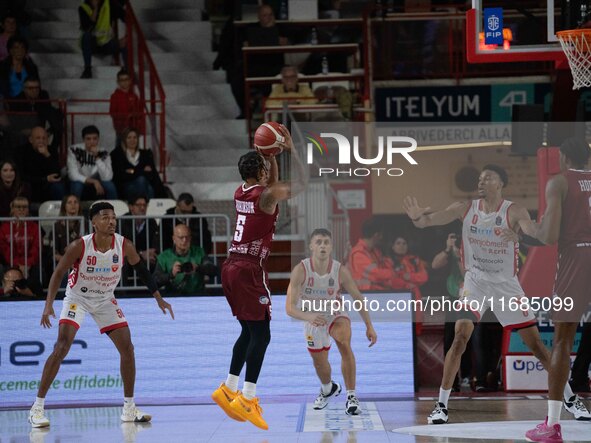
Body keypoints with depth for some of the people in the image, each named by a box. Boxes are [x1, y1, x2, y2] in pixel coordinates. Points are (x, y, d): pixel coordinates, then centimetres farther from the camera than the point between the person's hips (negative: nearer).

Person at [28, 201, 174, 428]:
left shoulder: (124, 246, -16)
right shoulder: (79, 246, -26)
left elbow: (141, 270, 0)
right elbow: (58, 273, -17)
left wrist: (159, 298, 0)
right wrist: (48, 305, -27)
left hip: (105, 301, 4)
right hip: (77, 298, -4)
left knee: (127, 348, -3)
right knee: (61, 347, -19)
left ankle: (129, 409, 10)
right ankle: (37, 408, -14)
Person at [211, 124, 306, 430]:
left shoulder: (240, 193, 12)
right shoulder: (266, 195, -12)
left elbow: (273, 184, 31)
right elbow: (300, 184, -2)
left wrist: (270, 154, 22)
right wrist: (291, 150, 2)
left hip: (231, 267, 9)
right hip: (249, 270, -9)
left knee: (249, 331, 18)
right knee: (261, 334, -7)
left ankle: (228, 390, 19)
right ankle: (247, 398, -15)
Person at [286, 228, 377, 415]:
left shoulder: (340, 271, -24)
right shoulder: (301, 270, -28)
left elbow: (357, 297, -8)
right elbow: (290, 307, -32)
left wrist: (369, 326, -7)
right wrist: (308, 316, -52)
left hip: (336, 314, -1)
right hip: (312, 318, 1)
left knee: (344, 344, -31)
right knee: (319, 363, 15)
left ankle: (351, 396, -23)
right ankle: (328, 389, 52)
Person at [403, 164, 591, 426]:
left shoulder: (514, 211, -11)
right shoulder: (465, 209, -5)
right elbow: (429, 221, -12)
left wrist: (521, 233, -50)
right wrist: (416, 217, -37)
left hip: (506, 284, 0)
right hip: (475, 283, 0)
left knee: (536, 343, 1)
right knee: (460, 338, -18)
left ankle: (570, 399, 15)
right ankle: (441, 405, -11)